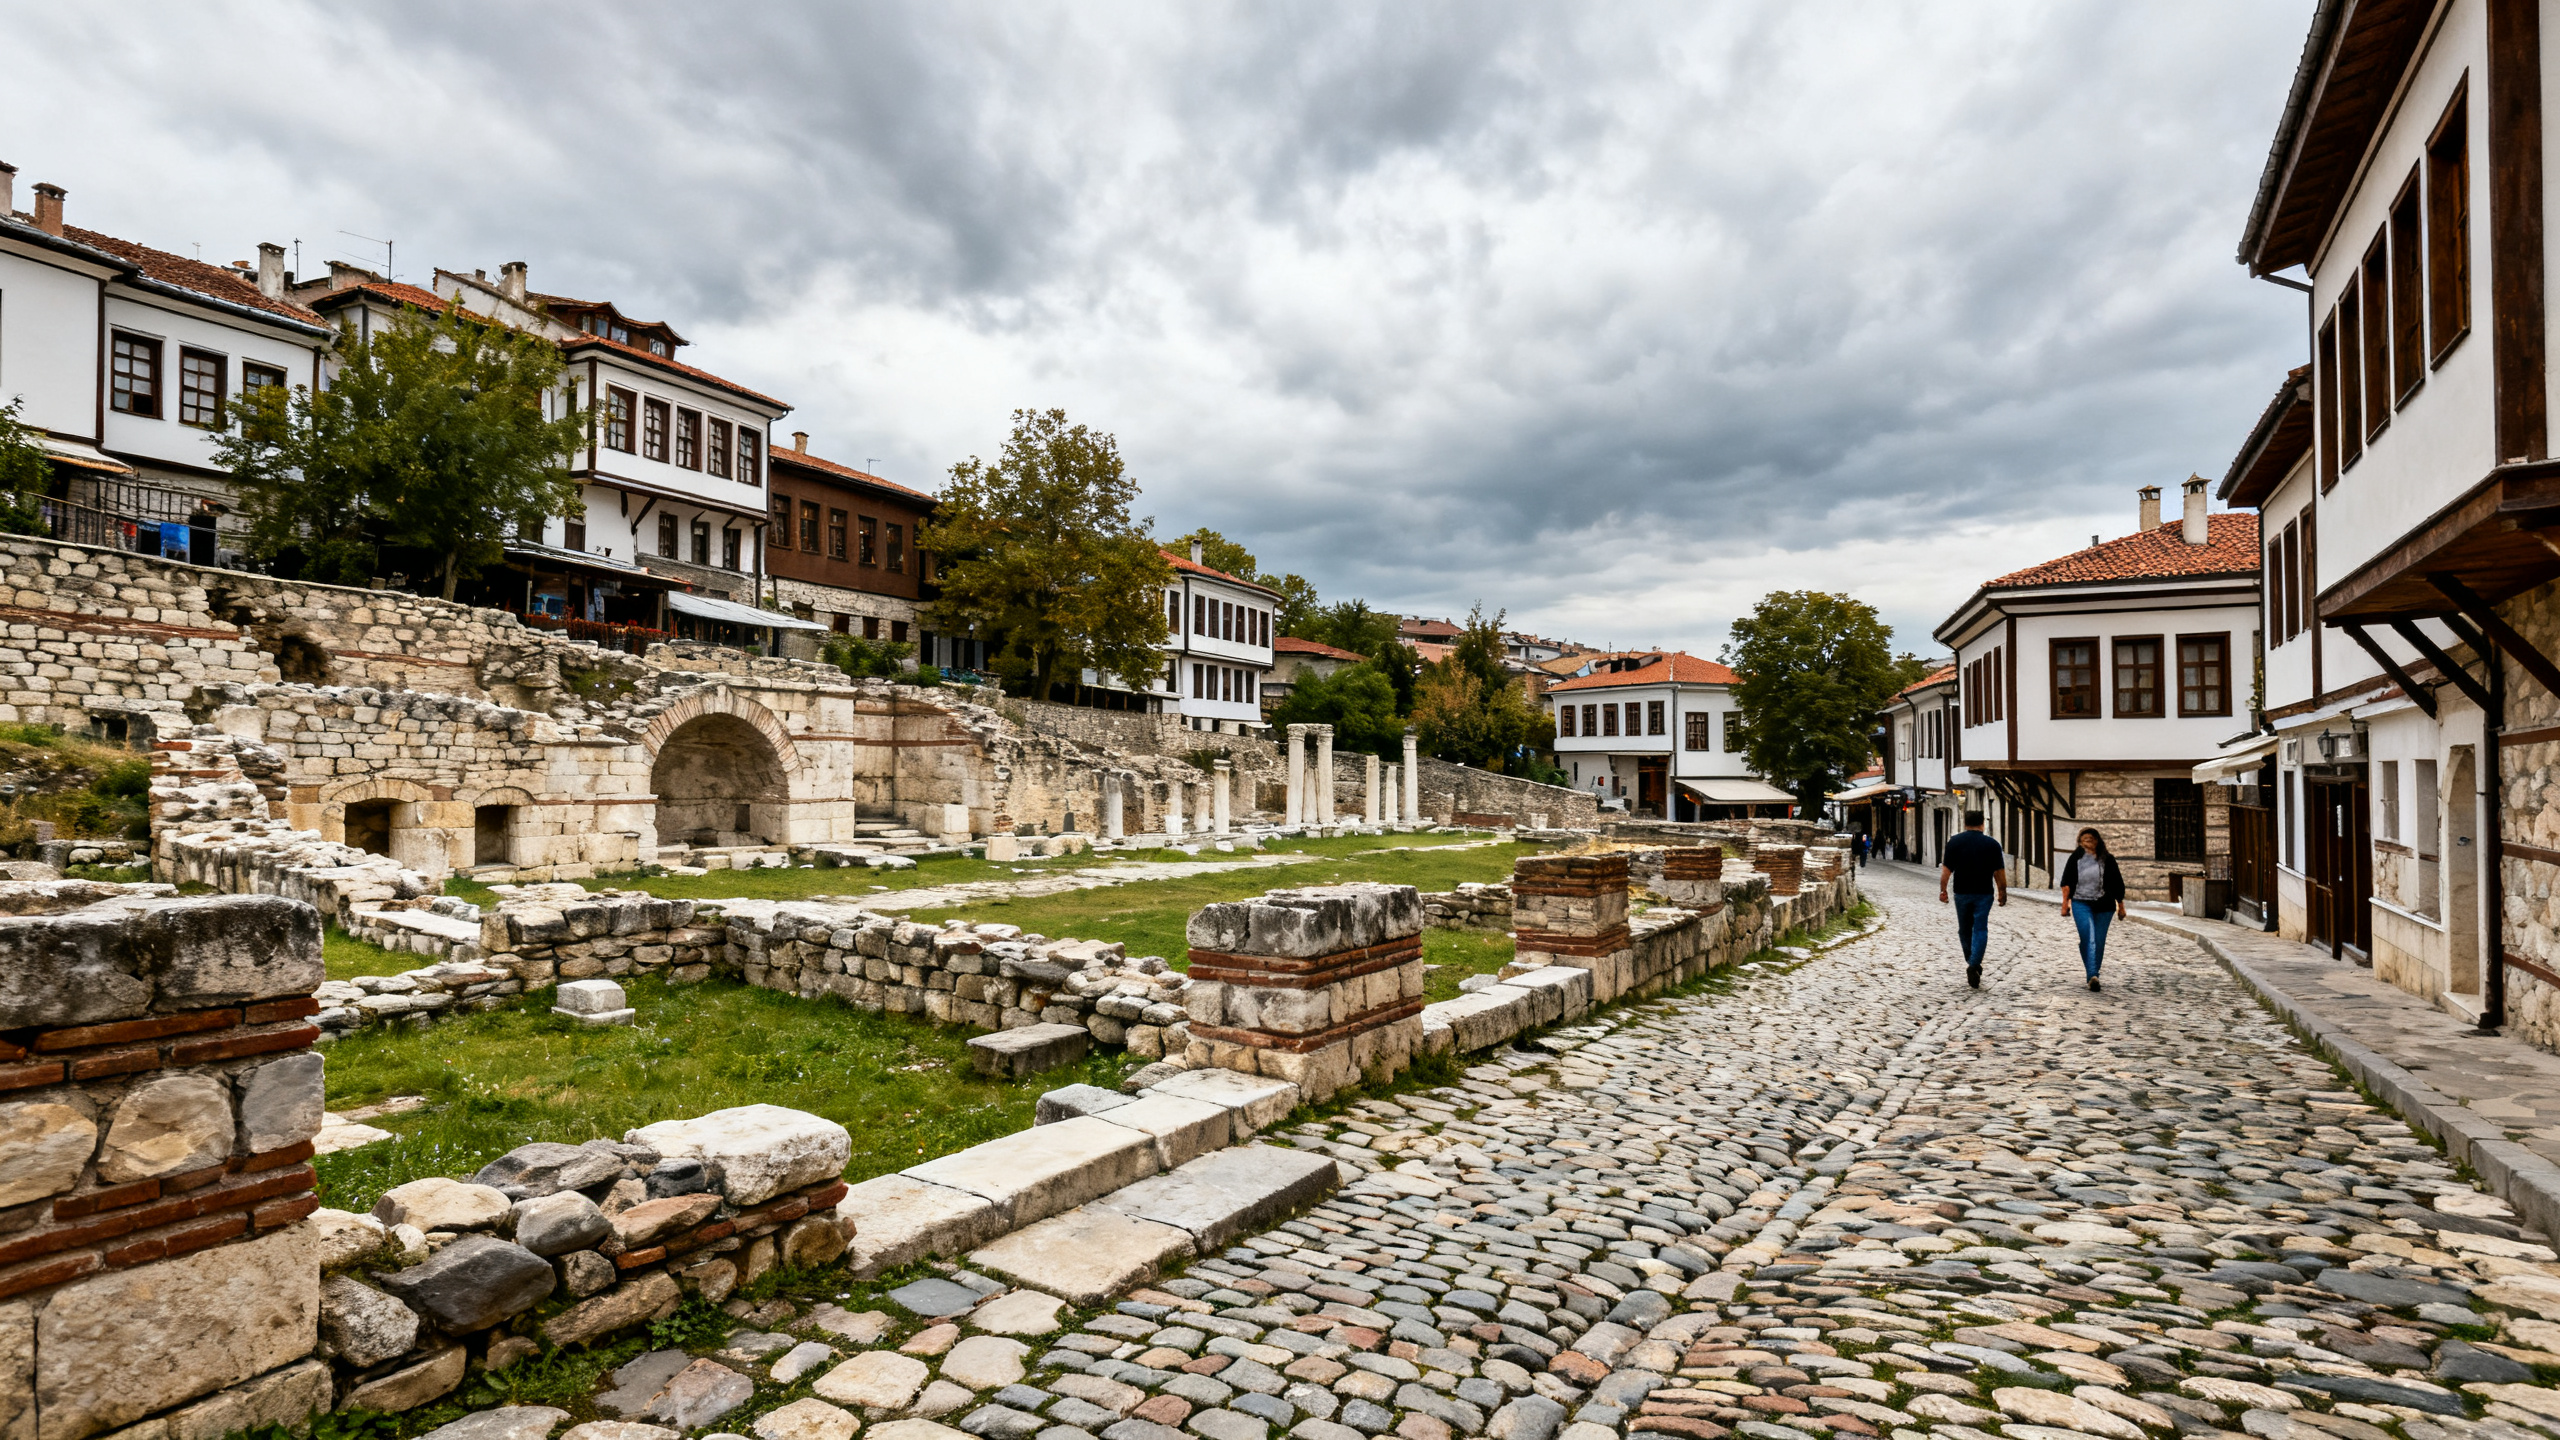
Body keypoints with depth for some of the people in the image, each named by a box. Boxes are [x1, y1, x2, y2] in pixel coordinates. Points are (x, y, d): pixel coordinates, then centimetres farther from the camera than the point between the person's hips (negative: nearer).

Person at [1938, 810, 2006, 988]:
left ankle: (1972, 964, 22)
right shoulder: (1992, 844, -1)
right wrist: (2003, 892, 10)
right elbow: (2000, 872, 0)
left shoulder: (1954, 842, -1)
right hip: (1984, 893, -1)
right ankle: (1974, 965, -17)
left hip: (1962, 893, 1)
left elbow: (1946, 869, -4)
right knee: (1980, 929, -2)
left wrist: (1943, 890, 3)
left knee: (1964, 930, 14)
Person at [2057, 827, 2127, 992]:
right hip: (2081, 904, -2)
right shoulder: (2076, 858, 3)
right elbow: (2066, 882, 4)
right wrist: (2065, 902, -3)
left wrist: (2121, 906, 12)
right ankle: (2092, 975, -21)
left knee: (2099, 942, 7)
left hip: (2104, 906, 2)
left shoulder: (2108, 860, 6)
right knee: (2088, 938, -16)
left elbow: (2117, 884, 11)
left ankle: (2094, 975, 21)